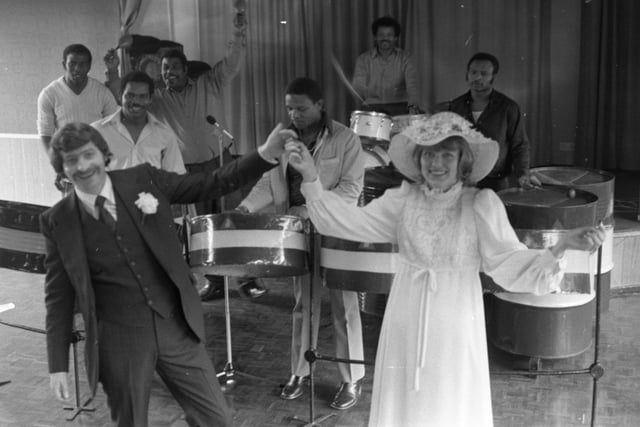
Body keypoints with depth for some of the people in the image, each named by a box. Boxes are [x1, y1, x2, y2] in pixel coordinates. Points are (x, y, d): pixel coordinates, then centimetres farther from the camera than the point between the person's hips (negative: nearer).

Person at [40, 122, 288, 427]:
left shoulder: (144, 180, -2)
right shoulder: (57, 222, -5)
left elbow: (211, 185, 0)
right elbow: (59, 296, -1)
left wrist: (266, 155, -11)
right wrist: (58, 365, -4)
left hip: (176, 328, 2)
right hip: (118, 343, -1)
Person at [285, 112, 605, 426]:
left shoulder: (481, 205, -10)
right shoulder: (403, 199, -1)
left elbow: (510, 263, -14)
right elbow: (349, 221, -4)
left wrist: (561, 246, -29)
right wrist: (310, 177, -12)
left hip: (455, 328, -2)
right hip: (407, 326, 3)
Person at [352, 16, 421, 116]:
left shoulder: (405, 58, 4)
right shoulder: (363, 59, 4)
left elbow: (412, 85, -10)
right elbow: (358, 87, -4)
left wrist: (413, 106, -30)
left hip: (399, 105, 1)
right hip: (372, 106, 0)